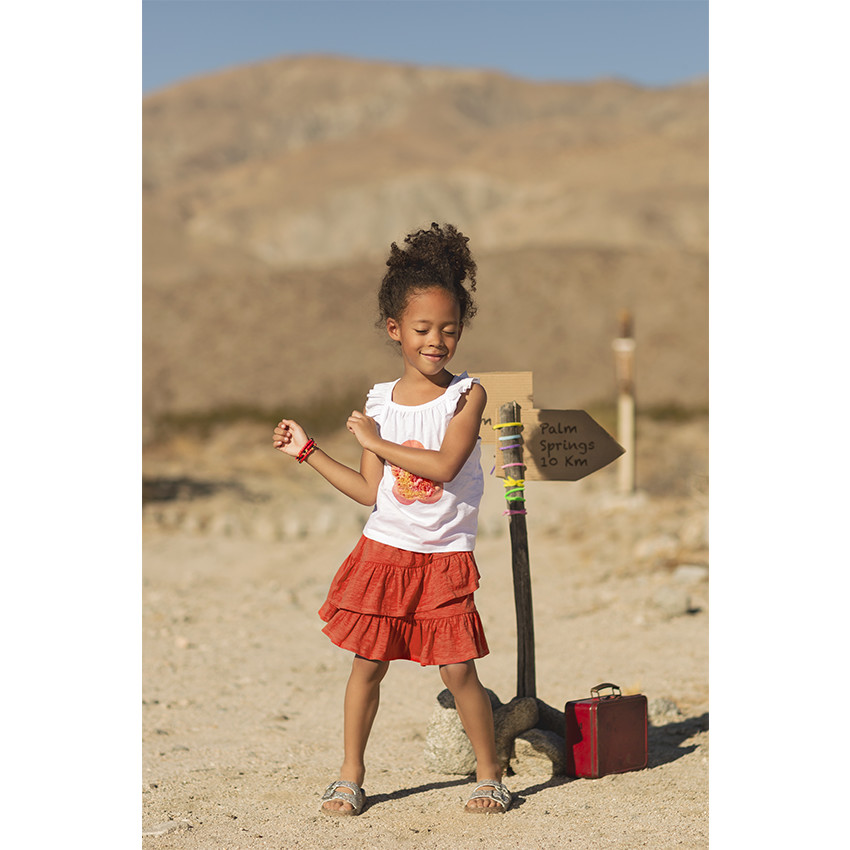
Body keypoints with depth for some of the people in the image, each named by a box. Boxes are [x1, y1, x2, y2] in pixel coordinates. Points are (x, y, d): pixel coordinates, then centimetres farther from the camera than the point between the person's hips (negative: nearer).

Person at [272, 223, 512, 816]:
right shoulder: (380, 401, 2)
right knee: (367, 663, 7)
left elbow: (443, 465, -23)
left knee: (457, 670, -3)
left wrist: (376, 440, -15)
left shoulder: (467, 395, -8)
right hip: (384, 551, 3)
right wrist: (308, 451, 6)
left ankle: (490, 775, 15)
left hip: (444, 559, -3)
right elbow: (370, 491, 5)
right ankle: (351, 776, 21)